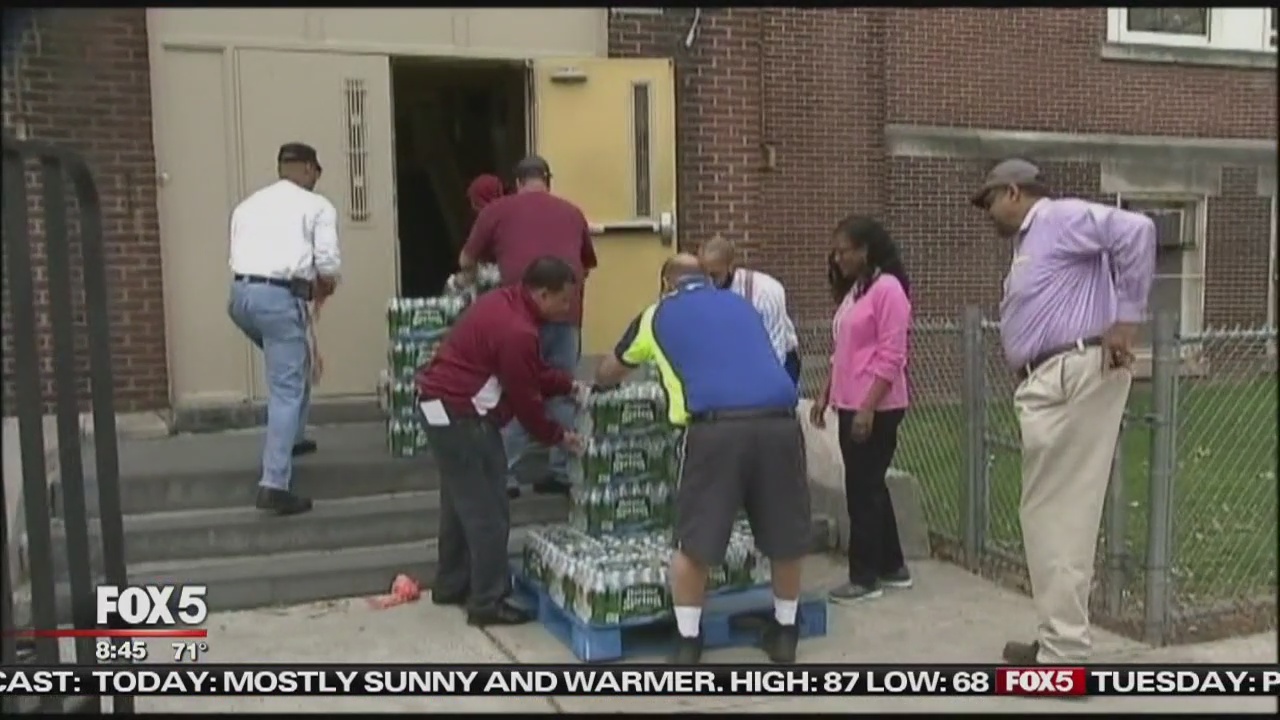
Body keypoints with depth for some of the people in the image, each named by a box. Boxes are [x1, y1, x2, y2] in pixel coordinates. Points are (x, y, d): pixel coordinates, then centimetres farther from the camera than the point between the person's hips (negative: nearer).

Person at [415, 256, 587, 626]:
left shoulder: (507, 302, 6)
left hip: (442, 404, 11)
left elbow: (531, 371, 17)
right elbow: (525, 398, -15)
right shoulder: (516, 331, -25)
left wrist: (568, 385, 9)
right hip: (459, 414, -11)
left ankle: (451, 585, 32)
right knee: (487, 510, -3)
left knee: (462, 500, 20)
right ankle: (487, 603, 4)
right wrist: (557, 435, -2)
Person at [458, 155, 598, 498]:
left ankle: (505, 475, 6)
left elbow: (466, 262, 17)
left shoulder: (498, 209, 11)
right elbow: (587, 266, 31)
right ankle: (564, 472, 14)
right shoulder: (572, 212, 19)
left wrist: (470, 276, 39)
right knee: (563, 394, 11)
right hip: (566, 311, 3)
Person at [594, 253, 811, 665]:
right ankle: (784, 633, 33)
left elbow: (607, 375, 38)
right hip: (778, 422, 3)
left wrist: (604, 383, 62)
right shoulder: (741, 305, 28)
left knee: (694, 543, 11)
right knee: (784, 537, 20)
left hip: (716, 427, -3)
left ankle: (687, 642, 19)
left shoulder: (657, 315, 21)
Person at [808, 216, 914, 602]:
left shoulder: (888, 288, -12)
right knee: (869, 487, 14)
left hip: (876, 409, -9)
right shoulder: (852, 290, 15)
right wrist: (825, 395, 14)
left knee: (863, 489, -2)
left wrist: (868, 408, -21)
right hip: (850, 406, 9)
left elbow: (891, 357, -17)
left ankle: (865, 577, 8)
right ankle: (892, 567, 26)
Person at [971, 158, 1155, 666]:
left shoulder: (1061, 218, -5)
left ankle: (1065, 654, 1)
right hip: (1045, 384, 10)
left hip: (1075, 376, -10)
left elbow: (1136, 231, -21)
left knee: (1058, 514, -6)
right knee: (1051, 512, 13)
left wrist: (1125, 320, -19)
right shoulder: (1027, 244, 25)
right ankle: (1060, 642, 22)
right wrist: (1023, 382, 10)